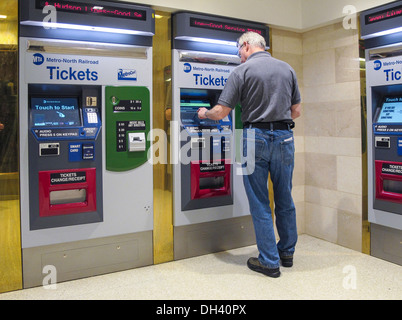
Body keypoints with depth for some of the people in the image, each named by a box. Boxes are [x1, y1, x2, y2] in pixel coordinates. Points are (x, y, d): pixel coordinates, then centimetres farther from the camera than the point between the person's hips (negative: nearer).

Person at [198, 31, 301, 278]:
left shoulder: (242, 71, -4)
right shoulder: (287, 69, 10)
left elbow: (221, 113, -6)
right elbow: (297, 112, 12)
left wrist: (204, 113, 15)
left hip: (256, 139, -4)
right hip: (285, 137, 5)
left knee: (260, 204, 5)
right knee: (285, 199, 16)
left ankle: (269, 262, 13)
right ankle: (287, 253, 30)